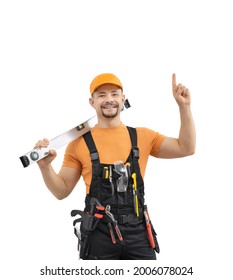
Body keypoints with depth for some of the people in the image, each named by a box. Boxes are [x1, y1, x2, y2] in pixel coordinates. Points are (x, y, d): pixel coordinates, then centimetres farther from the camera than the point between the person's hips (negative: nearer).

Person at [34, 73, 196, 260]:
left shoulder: (143, 136, 8)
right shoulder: (80, 143, 2)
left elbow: (186, 148, 7)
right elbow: (62, 191, 5)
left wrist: (184, 106, 0)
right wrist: (45, 166, -13)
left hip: (138, 231, 2)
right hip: (98, 234, -2)